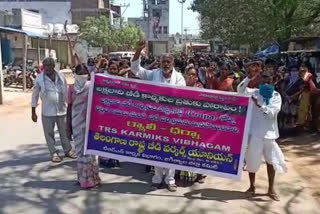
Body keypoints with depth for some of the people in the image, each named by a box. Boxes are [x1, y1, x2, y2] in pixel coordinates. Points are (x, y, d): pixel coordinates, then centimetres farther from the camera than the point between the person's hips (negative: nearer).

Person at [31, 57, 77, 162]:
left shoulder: (61, 76, 0)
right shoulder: (39, 78, -6)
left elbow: (65, 92, 8)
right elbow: (35, 95, 0)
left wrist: (67, 105, 9)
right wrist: (33, 112, 0)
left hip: (61, 110, 2)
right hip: (47, 111, -1)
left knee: (64, 132, 12)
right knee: (49, 134, 6)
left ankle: (68, 150, 27)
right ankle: (54, 153, 19)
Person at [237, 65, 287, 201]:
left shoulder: (276, 96, 0)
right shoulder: (255, 92, -1)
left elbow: (272, 113, -14)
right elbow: (240, 90, -17)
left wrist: (259, 105, -27)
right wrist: (249, 78, -24)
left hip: (269, 133, 2)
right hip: (254, 132, -1)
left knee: (271, 161, 10)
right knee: (252, 160, 7)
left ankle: (271, 189, 25)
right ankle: (252, 186, 26)